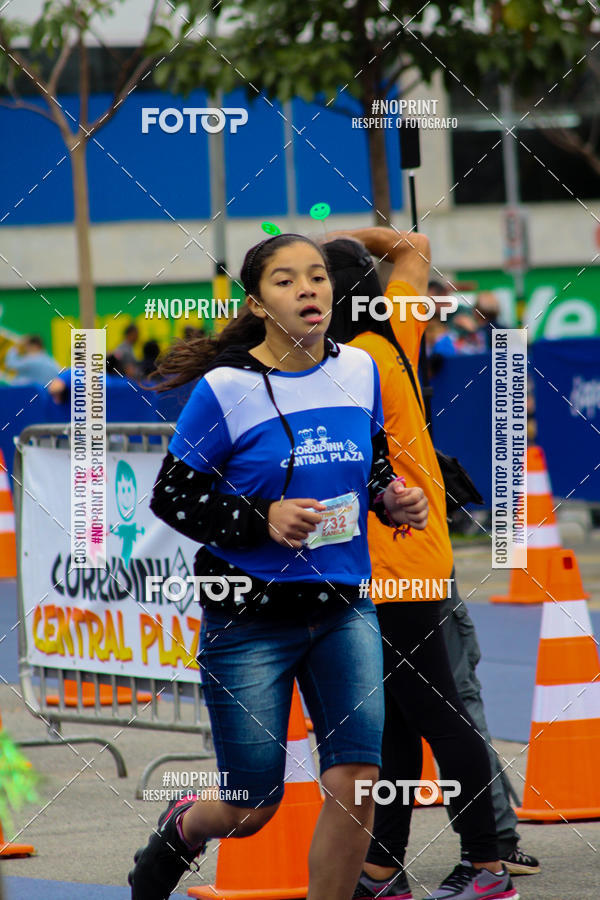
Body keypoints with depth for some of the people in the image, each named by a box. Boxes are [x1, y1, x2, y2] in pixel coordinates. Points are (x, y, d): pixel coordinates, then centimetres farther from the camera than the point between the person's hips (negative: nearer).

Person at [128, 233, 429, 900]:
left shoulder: (358, 370, 2)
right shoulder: (226, 388, -12)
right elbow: (171, 496, -8)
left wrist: (391, 500, -2)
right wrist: (262, 519, -20)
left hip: (343, 608, 4)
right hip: (249, 617, -3)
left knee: (355, 782, -11)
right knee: (253, 809, 5)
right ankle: (181, 830, 41)